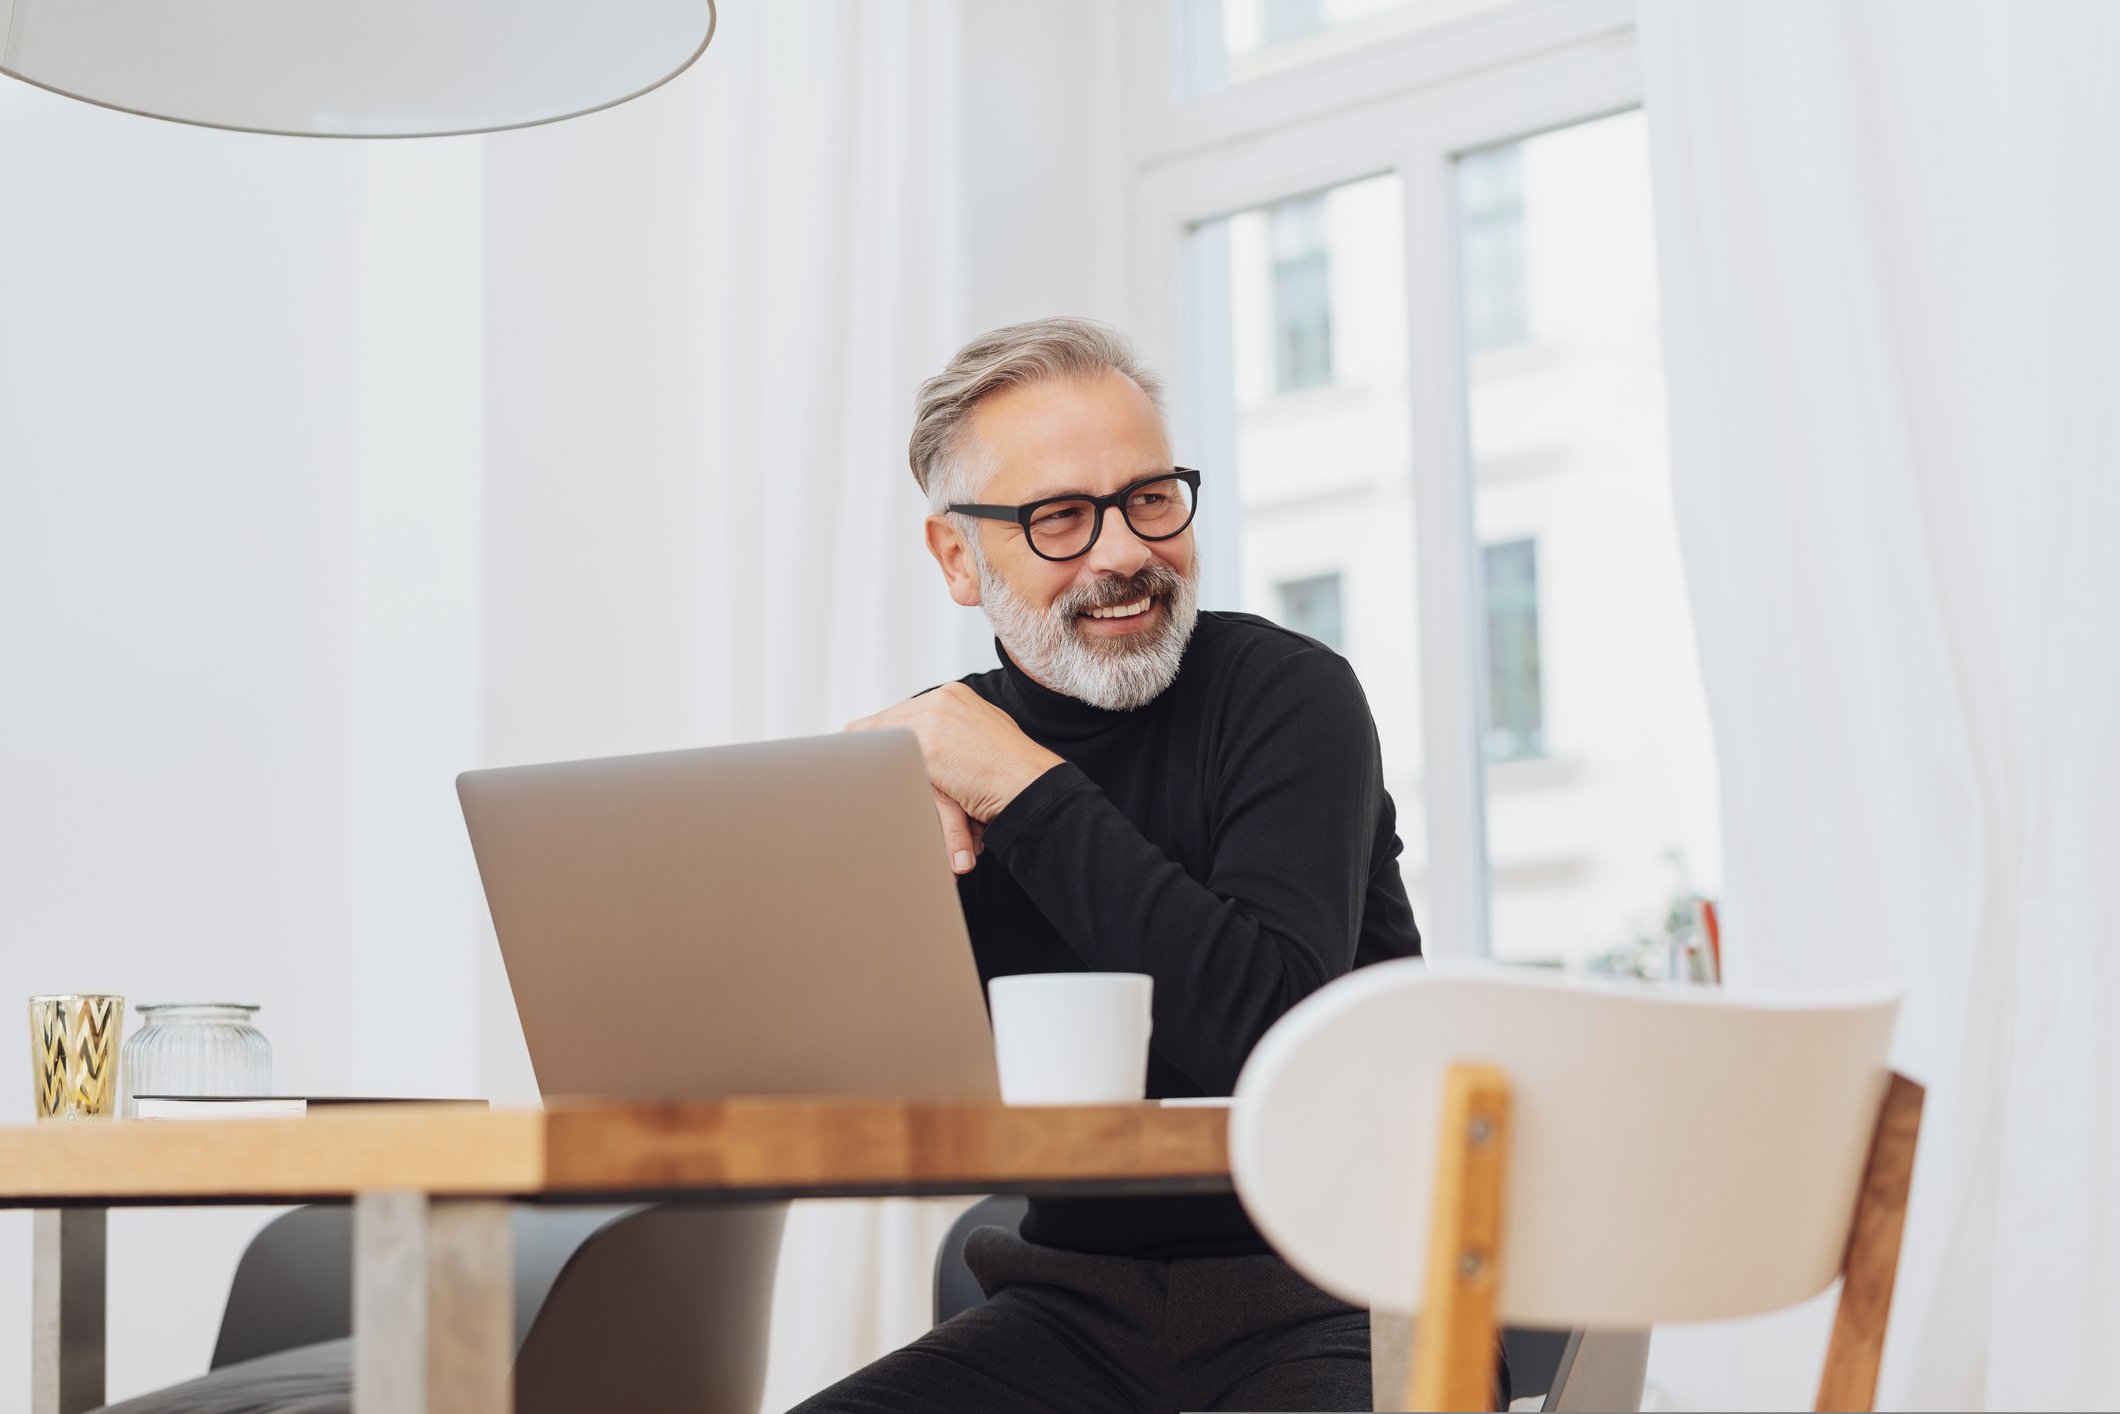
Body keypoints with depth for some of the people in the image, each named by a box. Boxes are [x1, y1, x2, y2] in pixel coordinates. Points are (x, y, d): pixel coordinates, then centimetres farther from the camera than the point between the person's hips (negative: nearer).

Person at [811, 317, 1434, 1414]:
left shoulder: (1286, 694, -8)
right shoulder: (938, 749, 6)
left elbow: (1267, 1029, -24)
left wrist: (1028, 790, -20)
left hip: (1317, 1294, -3)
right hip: (1077, 1304, 4)